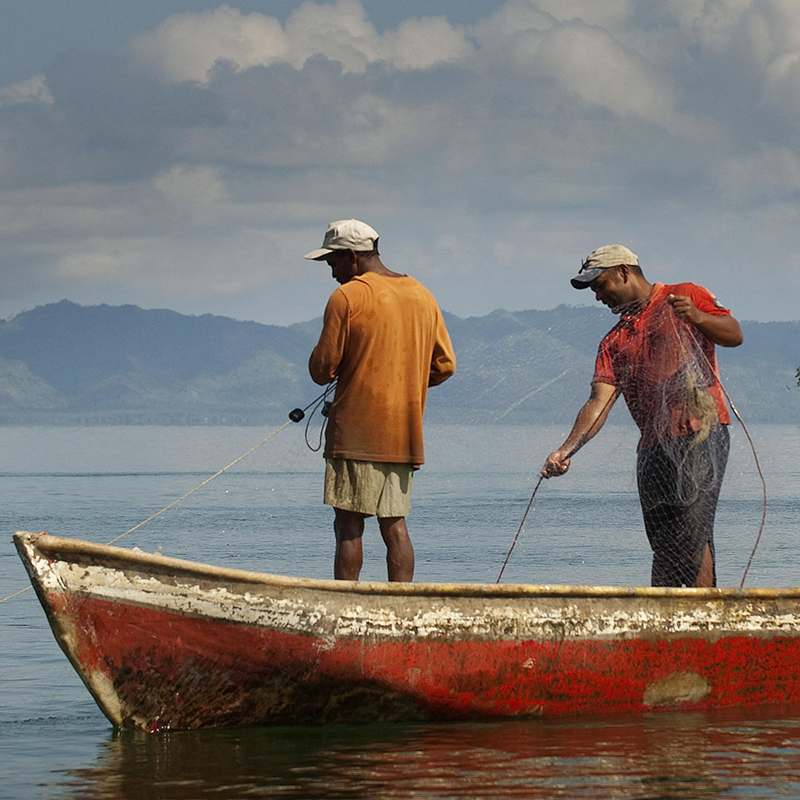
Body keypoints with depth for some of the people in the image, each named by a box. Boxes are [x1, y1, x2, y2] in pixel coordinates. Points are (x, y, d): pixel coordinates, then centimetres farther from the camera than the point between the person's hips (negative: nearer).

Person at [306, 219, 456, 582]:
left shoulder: (347, 297, -8)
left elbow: (322, 369, -9)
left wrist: (325, 371, 14)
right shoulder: (422, 296, 11)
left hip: (355, 432, -6)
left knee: (349, 524, -3)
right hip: (404, 433, 6)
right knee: (395, 524, 7)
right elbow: (444, 365, 12)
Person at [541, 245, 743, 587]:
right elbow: (600, 401, 7)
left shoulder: (686, 296, 7)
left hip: (701, 433, -6)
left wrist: (696, 317, -21)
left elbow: (734, 334, -1)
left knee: (692, 531, -17)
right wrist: (566, 450, -8)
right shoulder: (614, 343, 20)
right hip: (653, 448, 6)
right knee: (663, 544, 4)